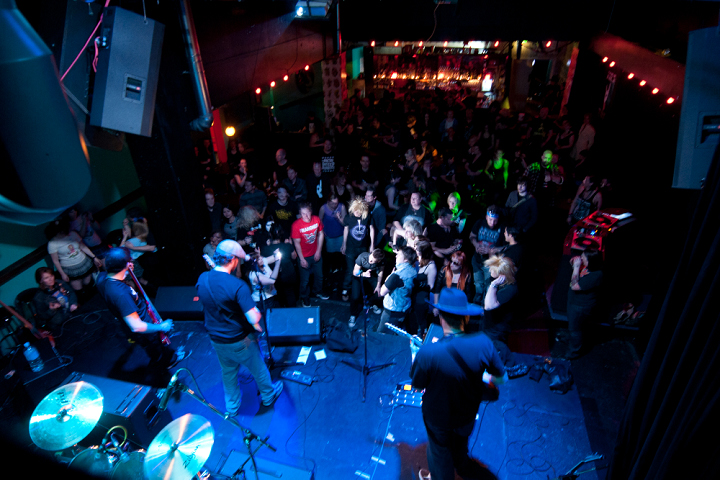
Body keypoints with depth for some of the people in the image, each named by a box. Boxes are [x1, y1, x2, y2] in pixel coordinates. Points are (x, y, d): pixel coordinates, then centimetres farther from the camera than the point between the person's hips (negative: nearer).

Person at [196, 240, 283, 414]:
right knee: (258, 369, 21)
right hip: (239, 341, -5)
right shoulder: (237, 286, -31)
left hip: (216, 340, 6)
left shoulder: (201, 279, -11)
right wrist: (258, 313, -12)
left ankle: (231, 408, 46)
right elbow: (254, 319, -33)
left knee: (228, 373, 27)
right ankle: (268, 396, 45)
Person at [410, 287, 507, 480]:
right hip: (468, 414, 4)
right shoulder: (482, 343, -28)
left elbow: (417, 387, -19)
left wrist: (414, 354, -5)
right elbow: (502, 378, -12)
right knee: (461, 441, 37)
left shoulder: (427, 353, -38)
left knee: (440, 453, 27)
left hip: (438, 418, -4)